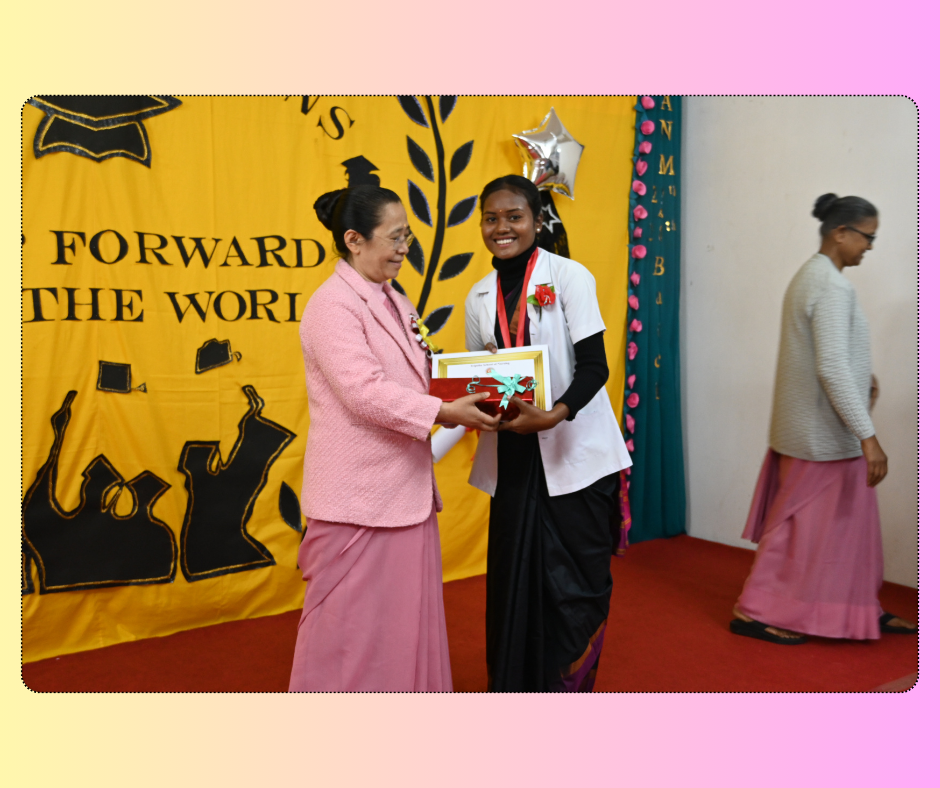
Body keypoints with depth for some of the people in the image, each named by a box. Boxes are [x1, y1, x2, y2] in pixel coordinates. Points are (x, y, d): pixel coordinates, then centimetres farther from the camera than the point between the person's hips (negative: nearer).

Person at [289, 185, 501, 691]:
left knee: (406, 608, 18)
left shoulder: (393, 302, 14)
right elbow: (364, 392, -25)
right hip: (358, 494, -9)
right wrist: (442, 413, -24)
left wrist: (464, 396, 4)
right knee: (350, 618, 4)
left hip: (404, 488, 9)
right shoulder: (332, 305, -15)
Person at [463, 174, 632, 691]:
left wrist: (555, 414, -28)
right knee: (514, 579, 8)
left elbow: (594, 366, -11)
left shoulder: (569, 276, -5)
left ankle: (570, 690, 18)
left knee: (574, 585, 0)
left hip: (575, 455, -4)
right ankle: (515, 688, 25)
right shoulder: (480, 296, 9)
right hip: (513, 459, 4)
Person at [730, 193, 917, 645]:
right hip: (825, 434, -10)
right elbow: (832, 369, -26)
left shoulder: (810, 275, 12)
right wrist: (867, 436, -25)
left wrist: (861, 377, 15)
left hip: (809, 430, 10)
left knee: (847, 521, 18)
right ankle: (756, 611, 13)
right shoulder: (832, 285, -19)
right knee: (805, 523, 2)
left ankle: (862, 611, 30)